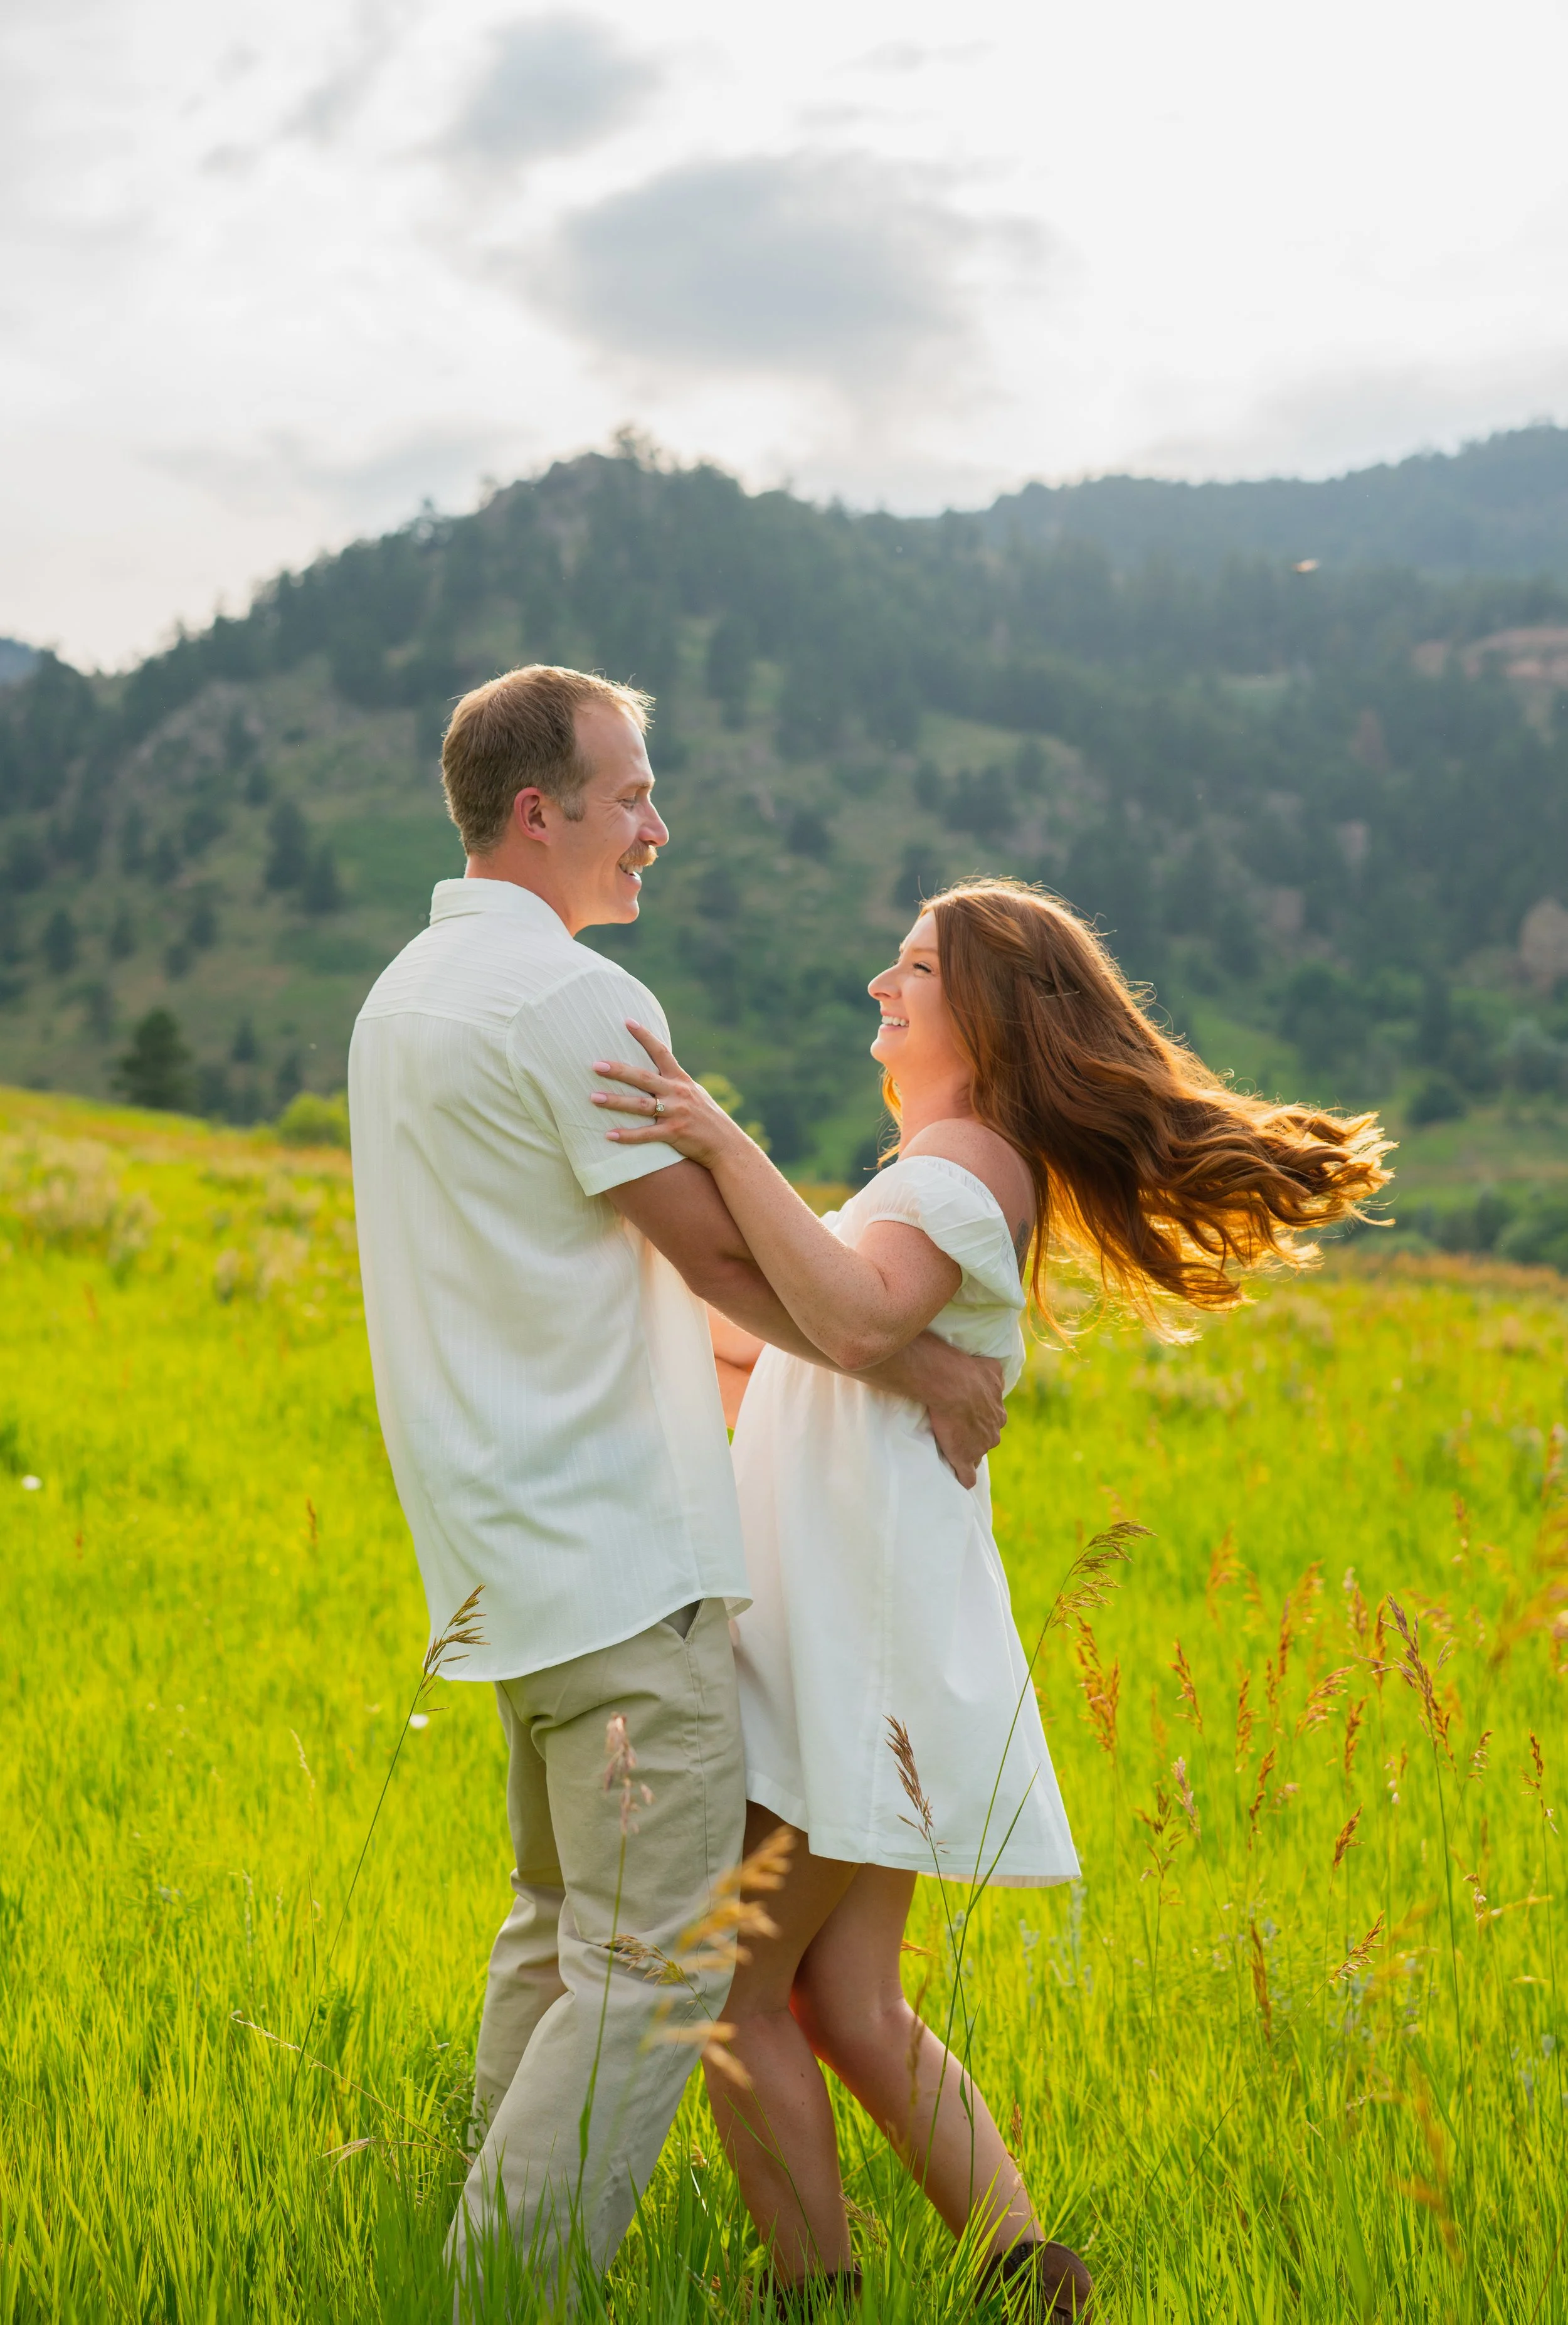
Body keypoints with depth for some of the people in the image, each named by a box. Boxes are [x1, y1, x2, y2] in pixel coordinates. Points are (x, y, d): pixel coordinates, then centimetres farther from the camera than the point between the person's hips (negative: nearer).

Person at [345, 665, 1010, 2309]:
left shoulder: (405, 990, 15)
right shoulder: (572, 998, -15)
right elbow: (720, 1254, -14)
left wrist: (739, 1347, 28)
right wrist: (917, 1365, -2)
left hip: (515, 1553, 10)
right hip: (619, 1555, -10)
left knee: (562, 1923, 18)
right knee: (659, 1958, -5)